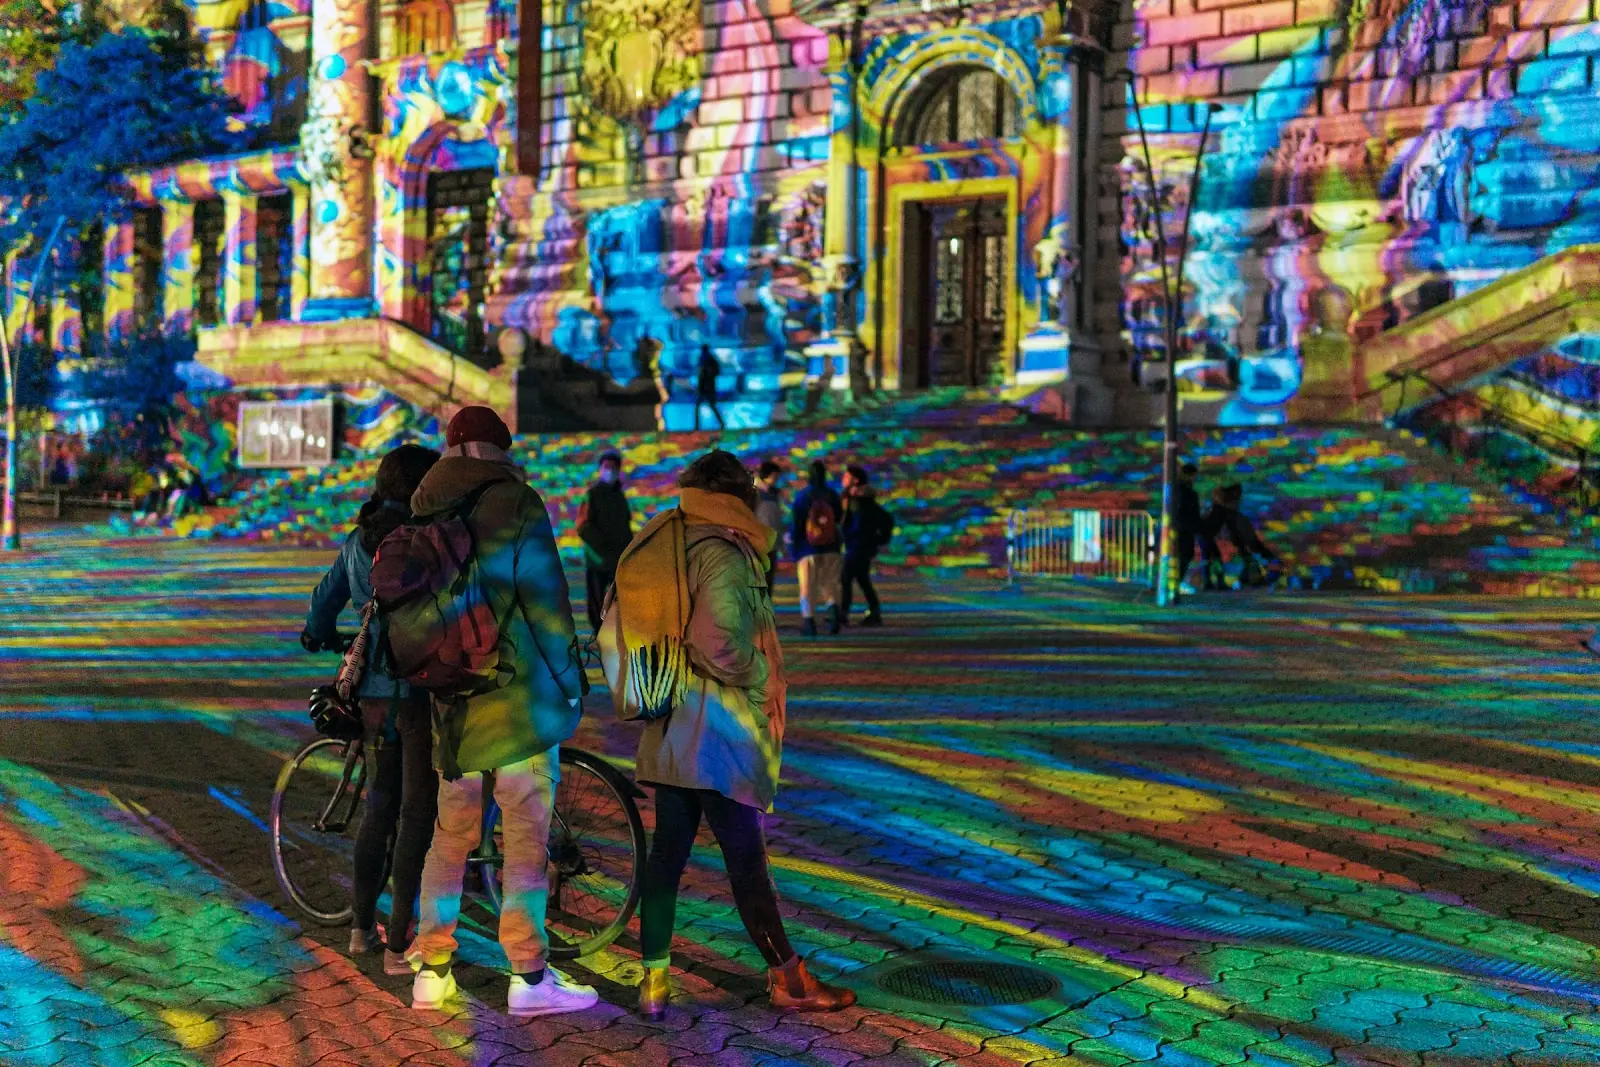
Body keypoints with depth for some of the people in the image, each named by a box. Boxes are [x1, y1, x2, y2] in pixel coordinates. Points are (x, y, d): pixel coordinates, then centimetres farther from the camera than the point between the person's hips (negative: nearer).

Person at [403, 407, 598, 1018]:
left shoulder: (423, 510, 12)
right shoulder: (517, 503, -7)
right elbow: (545, 599, -11)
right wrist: (567, 677, -3)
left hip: (451, 697, 6)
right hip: (518, 692, -6)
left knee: (449, 835, 14)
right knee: (526, 834, -1)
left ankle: (431, 972, 16)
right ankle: (530, 976, 1)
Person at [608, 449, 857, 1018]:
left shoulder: (655, 548, 9)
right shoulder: (723, 553, -16)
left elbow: (617, 629, 13)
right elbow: (721, 641, -25)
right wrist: (762, 677, -8)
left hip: (669, 731, 8)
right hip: (716, 732, -8)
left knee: (666, 850, 11)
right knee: (744, 857, 0)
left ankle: (654, 981, 15)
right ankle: (787, 980, 11)